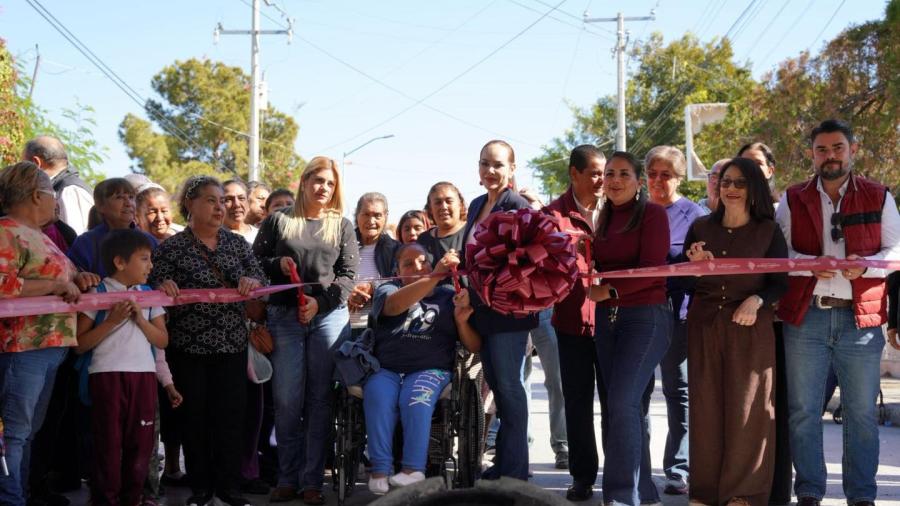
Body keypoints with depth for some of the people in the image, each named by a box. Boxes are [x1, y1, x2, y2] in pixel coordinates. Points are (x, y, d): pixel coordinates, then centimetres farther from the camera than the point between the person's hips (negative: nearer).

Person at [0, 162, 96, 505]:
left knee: (30, 430, 15)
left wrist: (76, 278, 9)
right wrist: (57, 285, -19)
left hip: (52, 345, 10)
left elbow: (56, 274, 31)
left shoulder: (37, 234, 18)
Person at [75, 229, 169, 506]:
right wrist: (112, 321, -15)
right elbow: (80, 344, -6)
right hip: (108, 374, -4)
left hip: (144, 374, 5)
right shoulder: (97, 294, -3)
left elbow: (163, 340, 8)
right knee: (109, 442, 1)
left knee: (141, 442, 7)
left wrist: (140, 319, -7)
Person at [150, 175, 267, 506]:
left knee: (230, 416, 3)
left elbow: (262, 280, 7)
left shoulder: (236, 243, 8)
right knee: (195, 417, 5)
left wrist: (252, 282, -14)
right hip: (189, 346, -2)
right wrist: (164, 288, -24)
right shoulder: (171, 248, -1)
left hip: (232, 345, 2)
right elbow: (155, 292, -2)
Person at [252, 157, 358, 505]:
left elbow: (348, 274, 4)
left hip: (330, 316, 1)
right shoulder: (278, 221, 10)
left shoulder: (342, 226, 11)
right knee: (287, 400, -1)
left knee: (320, 400, 1)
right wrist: (278, 264, -10)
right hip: (285, 317, 0)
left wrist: (320, 301, -9)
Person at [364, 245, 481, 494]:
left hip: (430, 370, 0)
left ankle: (413, 470, -31)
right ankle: (380, 471, -27)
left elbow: (475, 347, 12)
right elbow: (395, 306, -13)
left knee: (416, 400, -32)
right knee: (378, 399, -30)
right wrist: (435, 276, -24)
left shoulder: (448, 296, 16)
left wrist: (462, 321, -9)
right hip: (385, 370, 1)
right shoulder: (386, 290, 15)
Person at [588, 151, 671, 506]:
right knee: (626, 405, 8)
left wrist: (609, 290, -20)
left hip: (645, 316, -7)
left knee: (622, 401, -13)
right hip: (607, 318, 7)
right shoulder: (604, 218, 16)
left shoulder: (652, 213, -4)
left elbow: (651, 269, -13)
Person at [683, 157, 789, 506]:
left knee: (747, 406, 1)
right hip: (704, 325, 2)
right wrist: (693, 263, -9)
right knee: (705, 405, 3)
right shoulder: (700, 228, 7)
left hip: (750, 327, -2)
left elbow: (781, 283, 0)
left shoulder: (768, 231, 2)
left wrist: (756, 300, -17)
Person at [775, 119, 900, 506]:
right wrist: (811, 265, -15)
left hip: (860, 318, 0)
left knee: (861, 412, 5)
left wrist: (864, 265, -13)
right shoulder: (793, 199, 10)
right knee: (803, 411, 4)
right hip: (805, 316, 1)